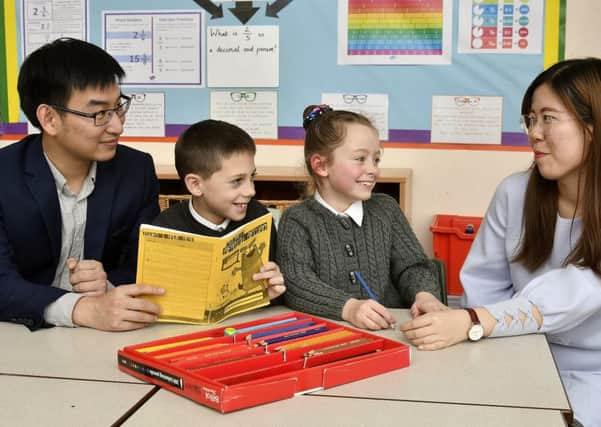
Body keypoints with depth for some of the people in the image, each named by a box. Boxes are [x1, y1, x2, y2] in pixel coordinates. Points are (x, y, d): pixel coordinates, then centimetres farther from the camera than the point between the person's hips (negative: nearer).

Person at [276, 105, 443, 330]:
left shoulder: (386, 209, 14)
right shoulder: (297, 220, 0)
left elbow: (412, 265, 10)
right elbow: (296, 283, -12)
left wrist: (424, 294, -13)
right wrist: (349, 307, -28)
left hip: (388, 327, 2)